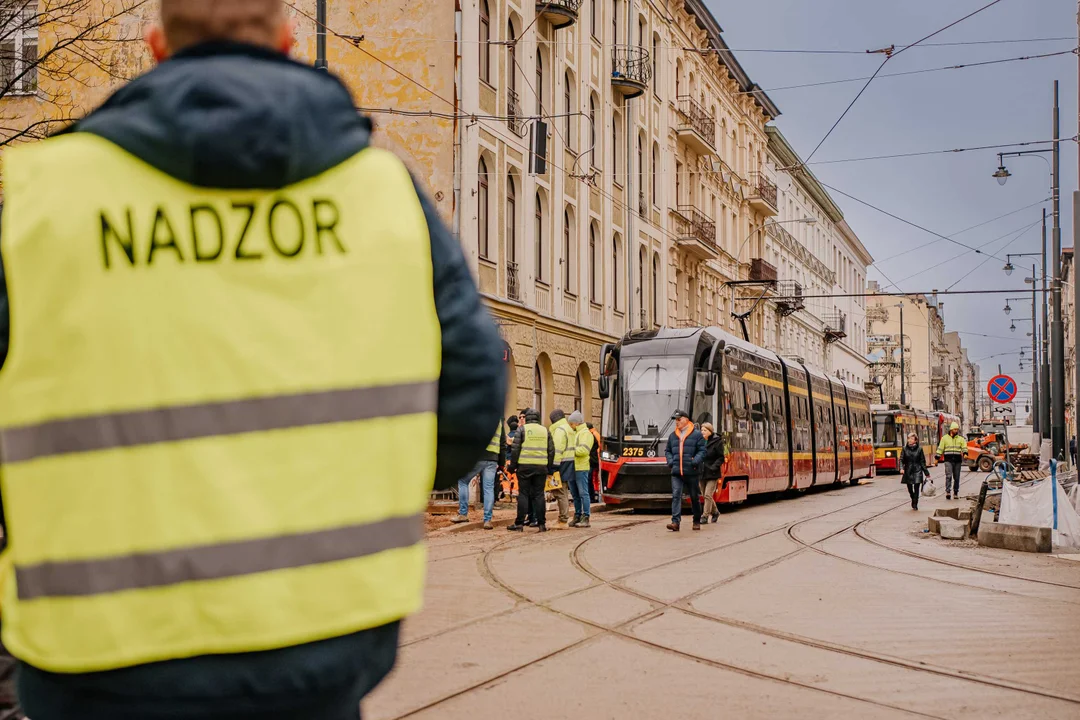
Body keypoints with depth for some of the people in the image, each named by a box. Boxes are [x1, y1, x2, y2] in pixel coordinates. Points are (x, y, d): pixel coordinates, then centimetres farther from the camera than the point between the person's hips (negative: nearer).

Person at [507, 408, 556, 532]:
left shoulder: (522, 429, -1)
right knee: (539, 494, 6)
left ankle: (520, 523, 0)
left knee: (523, 494, 1)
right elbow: (551, 451, 11)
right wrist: (550, 468, 17)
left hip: (525, 466, -3)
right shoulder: (545, 430, 10)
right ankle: (541, 523, 4)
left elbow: (515, 449, -5)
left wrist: (512, 466, 2)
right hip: (541, 467, 3)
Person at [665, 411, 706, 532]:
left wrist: (695, 461, -19)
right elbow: (668, 451, 23)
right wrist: (670, 461, 4)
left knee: (695, 497, 8)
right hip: (676, 472, 3)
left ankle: (697, 521, 23)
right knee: (676, 495, -11)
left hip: (691, 472, -3)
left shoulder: (696, 435, 0)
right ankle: (675, 522, -18)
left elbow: (702, 451, -4)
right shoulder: (673, 436, 14)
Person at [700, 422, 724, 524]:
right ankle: (715, 512, 32)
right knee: (705, 496, 13)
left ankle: (705, 516, -6)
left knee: (708, 495, -11)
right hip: (702, 473, 6)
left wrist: (714, 467, -17)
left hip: (712, 474, -6)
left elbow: (721, 458, -5)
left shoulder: (717, 442, -6)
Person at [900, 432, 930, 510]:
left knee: (916, 488, -8)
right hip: (908, 471, 1)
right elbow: (901, 459, 0)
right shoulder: (905, 449, 1)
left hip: (917, 471, -1)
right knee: (910, 489, 10)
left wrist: (926, 473, 7)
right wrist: (901, 468, -19)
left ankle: (915, 504, 1)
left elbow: (922, 462, 5)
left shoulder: (919, 449, 0)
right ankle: (913, 500, 38)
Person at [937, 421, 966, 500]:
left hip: (957, 460, 2)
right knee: (949, 476, -15)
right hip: (948, 460, -2)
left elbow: (964, 447, 1)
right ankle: (948, 492, -19)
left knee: (956, 477, 8)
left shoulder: (961, 438, 12)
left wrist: (965, 453, -20)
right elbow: (940, 448, 9)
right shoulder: (945, 438, 8)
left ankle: (956, 492, 17)